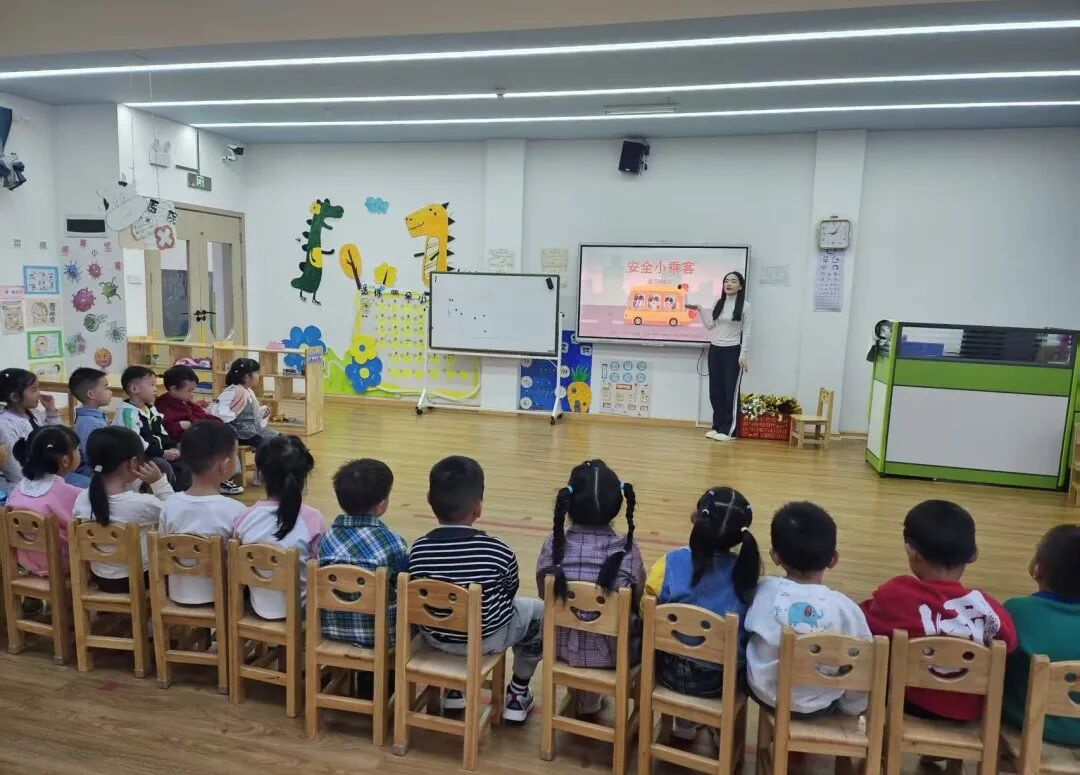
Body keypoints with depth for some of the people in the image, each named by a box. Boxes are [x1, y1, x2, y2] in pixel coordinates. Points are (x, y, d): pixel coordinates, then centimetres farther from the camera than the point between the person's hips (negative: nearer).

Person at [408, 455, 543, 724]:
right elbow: (508, 595, -4)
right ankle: (518, 694, 28)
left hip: (435, 637, 3)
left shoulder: (418, 551, -17)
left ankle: (454, 688, 36)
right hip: (487, 639, -3)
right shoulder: (499, 552, -22)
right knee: (537, 610, 22)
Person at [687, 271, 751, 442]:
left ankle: (728, 430, 4)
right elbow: (710, 326, 11)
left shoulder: (744, 305, -5)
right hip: (715, 350, 5)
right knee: (715, 391, 7)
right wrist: (699, 309, 3)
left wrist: (743, 354, -12)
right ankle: (717, 426, 17)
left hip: (732, 352, -5)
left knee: (731, 392, -1)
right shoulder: (718, 303, 10)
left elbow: (746, 331, -6)